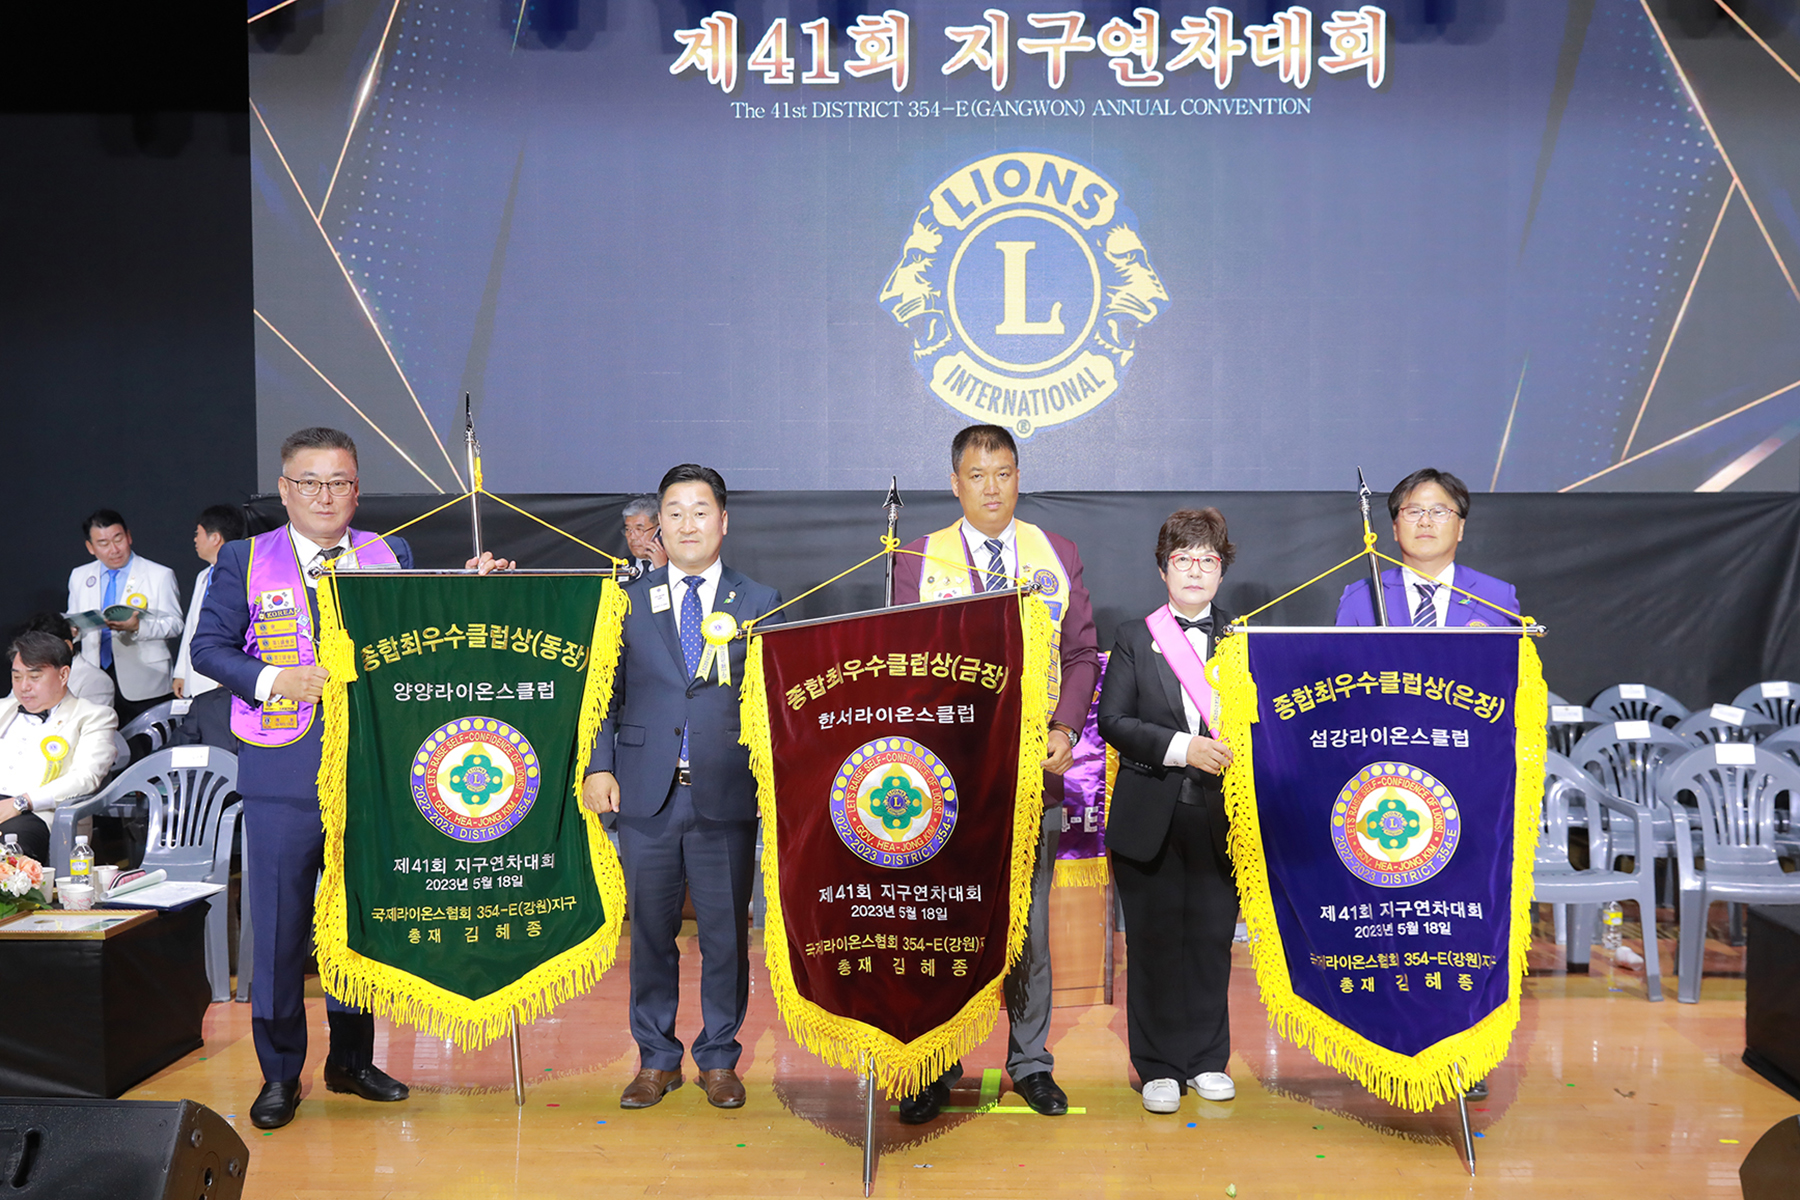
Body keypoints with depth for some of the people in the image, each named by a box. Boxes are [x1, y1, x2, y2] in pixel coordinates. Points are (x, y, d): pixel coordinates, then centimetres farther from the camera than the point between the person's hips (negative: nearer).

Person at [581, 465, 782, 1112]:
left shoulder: (760, 603, 7)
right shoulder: (626, 602, 9)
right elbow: (604, 692, 9)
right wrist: (599, 766, -3)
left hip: (728, 793, -1)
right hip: (648, 792, 1)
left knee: (726, 931, 5)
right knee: (650, 930, 7)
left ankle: (719, 1059, 21)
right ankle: (656, 1059, 22)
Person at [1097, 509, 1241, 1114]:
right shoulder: (1135, 637, 6)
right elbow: (1112, 721, -3)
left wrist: (1232, 751, -12)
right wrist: (1180, 747, -14)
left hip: (1219, 815, 1)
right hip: (1150, 816, -1)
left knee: (1212, 937, 6)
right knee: (1154, 939, 4)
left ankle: (1208, 1060, 22)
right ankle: (1160, 1067, 16)